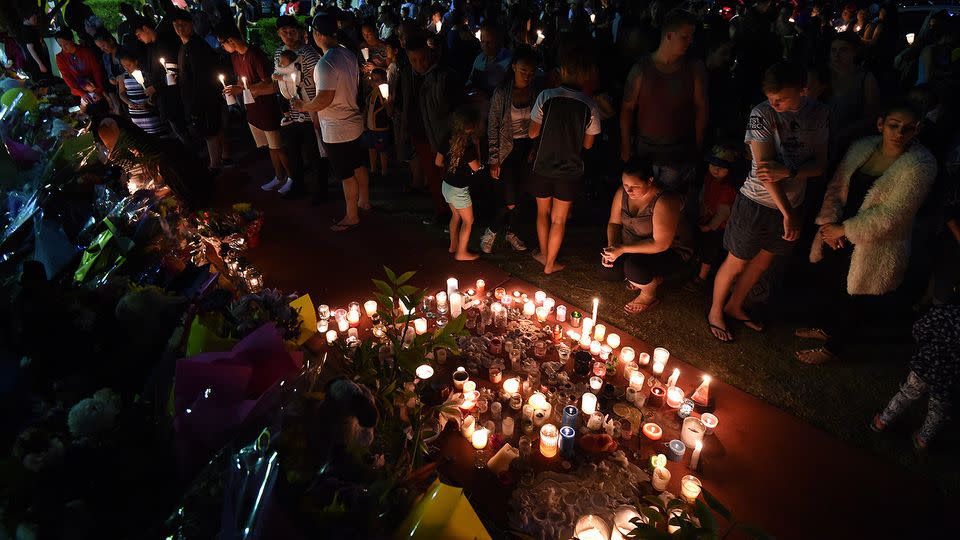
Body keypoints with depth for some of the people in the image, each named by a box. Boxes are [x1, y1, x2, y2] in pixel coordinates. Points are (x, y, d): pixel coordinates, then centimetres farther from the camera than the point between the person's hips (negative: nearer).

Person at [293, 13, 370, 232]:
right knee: (358, 166, 22)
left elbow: (325, 99, -29)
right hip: (354, 122, 8)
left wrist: (303, 106, -11)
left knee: (347, 175, 5)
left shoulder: (326, 63, -24)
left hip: (337, 130, -8)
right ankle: (364, 201, 41)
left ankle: (352, 216, 20)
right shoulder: (350, 55, 2)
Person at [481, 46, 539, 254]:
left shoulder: (537, 92, -3)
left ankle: (511, 233, 34)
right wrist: (493, 160, -9)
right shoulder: (502, 93, -11)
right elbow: (493, 127, -7)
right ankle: (491, 232, 18)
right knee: (510, 201, -7)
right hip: (507, 149, -3)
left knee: (518, 196, 12)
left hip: (527, 150, 3)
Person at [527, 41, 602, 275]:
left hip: (543, 167, 0)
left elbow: (533, 133, -6)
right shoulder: (589, 106, -11)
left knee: (543, 212, 23)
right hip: (570, 170, 0)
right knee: (559, 220, 15)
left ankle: (543, 254, 36)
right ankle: (550, 264, 26)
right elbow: (588, 144, -1)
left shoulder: (546, 97, -15)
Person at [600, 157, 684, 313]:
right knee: (607, 272, -10)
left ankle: (650, 296, 0)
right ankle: (652, 278, 15)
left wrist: (622, 249, -31)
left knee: (634, 266, -34)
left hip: (668, 252, -7)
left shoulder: (664, 202, -30)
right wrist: (612, 246, -17)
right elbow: (614, 222, 3)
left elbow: (661, 244, -30)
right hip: (631, 245, 7)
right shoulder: (622, 192, -9)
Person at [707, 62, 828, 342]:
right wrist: (787, 212, -24)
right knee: (736, 263, 9)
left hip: (792, 204, 5)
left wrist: (788, 172, -26)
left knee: (763, 262, 19)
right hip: (757, 203, -5)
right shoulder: (762, 114, -17)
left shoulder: (819, 114, -3)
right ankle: (715, 311, 31)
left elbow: (820, 164, -4)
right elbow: (764, 166, -23)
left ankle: (734, 306, 41)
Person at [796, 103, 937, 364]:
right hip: (840, 236, 6)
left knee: (855, 296, 11)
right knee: (838, 282, 24)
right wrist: (830, 221, -12)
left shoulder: (920, 166, -19)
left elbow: (891, 215, -22)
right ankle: (829, 328, 49)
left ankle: (831, 348, 31)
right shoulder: (863, 147, -2)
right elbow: (836, 186, 2)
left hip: (876, 248, -5)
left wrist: (844, 230, -20)